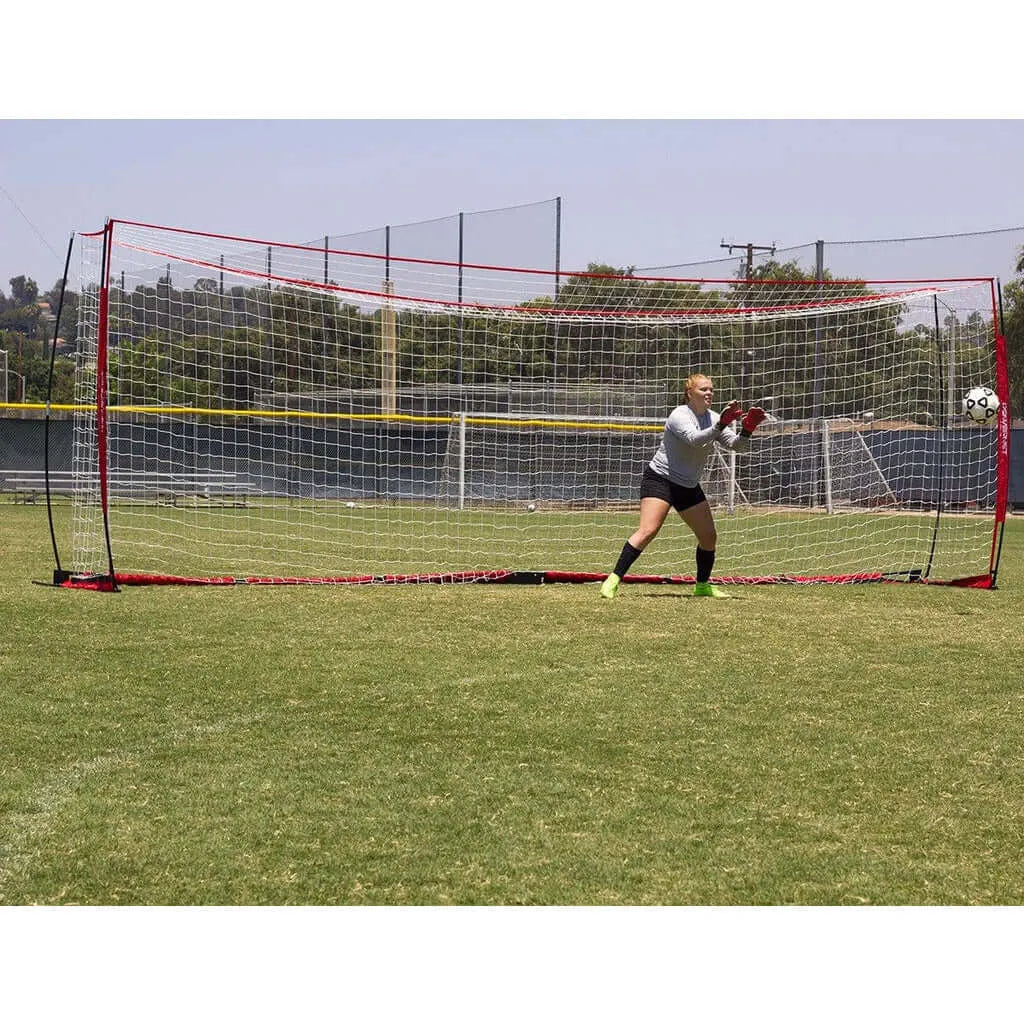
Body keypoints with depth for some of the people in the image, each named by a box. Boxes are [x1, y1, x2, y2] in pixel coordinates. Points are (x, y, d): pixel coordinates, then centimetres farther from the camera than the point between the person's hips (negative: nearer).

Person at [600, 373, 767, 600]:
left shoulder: (713, 418, 5)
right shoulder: (679, 415, -16)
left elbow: (735, 445, -3)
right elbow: (695, 439, -33)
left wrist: (746, 430, -22)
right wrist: (721, 425, -44)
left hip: (689, 487, 8)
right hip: (660, 479, -7)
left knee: (709, 536, 6)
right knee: (648, 530, -21)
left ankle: (702, 585, 23)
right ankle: (614, 580, -20)